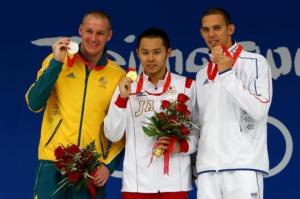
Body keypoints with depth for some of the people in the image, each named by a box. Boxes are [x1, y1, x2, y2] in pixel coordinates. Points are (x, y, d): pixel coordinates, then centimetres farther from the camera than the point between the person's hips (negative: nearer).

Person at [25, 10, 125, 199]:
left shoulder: (118, 75, 4)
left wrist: (109, 165, -4)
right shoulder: (56, 60, 4)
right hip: (54, 161, 0)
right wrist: (56, 62, -12)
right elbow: (34, 104, -7)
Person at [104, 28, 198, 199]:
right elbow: (112, 135, 0)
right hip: (136, 182, 1)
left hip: (175, 182, -1)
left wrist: (181, 146, -12)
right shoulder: (127, 87, 8)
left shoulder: (187, 86, 6)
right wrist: (122, 98, -11)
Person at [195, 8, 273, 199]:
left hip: (243, 165, -5)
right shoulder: (202, 74, 20)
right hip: (208, 168, 5)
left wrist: (227, 74, -11)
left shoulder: (255, 62, 3)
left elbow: (259, 110, -9)